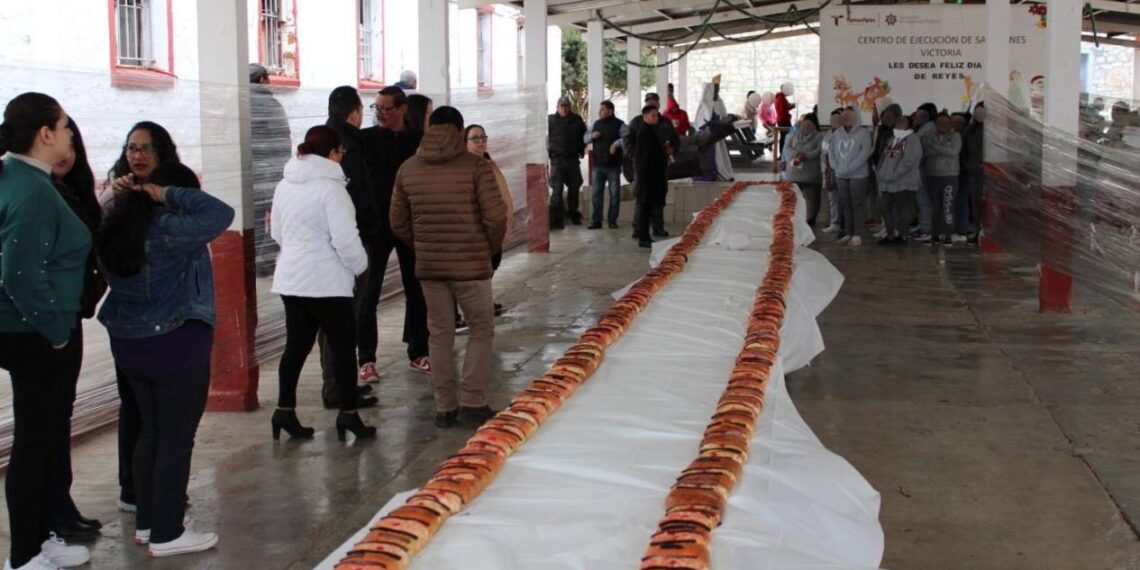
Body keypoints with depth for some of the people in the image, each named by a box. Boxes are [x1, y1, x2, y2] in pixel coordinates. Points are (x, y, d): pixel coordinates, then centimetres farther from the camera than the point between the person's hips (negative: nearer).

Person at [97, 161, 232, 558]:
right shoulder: (169, 229, -19)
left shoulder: (118, 228, 5)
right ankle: (166, 534, 4)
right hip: (176, 344, -9)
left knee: (151, 432, 18)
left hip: (129, 343, 9)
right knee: (177, 439, 0)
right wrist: (172, 195, -16)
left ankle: (146, 522, 25)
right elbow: (220, 214, -25)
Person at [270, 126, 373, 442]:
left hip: (290, 278, 7)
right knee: (343, 345, 3)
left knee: (297, 344, 12)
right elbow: (344, 237, -18)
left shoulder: (285, 185, 9)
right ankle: (348, 413, 6)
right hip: (326, 281, -7)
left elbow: (278, 232, 18)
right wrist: (360, 265, -3)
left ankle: (285, 410, 11)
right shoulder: (330, 187, -15)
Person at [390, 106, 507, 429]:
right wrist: (492, 248, 4)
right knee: (482, 329, 11)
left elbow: (398, 223, 8)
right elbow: (496, 217, -14)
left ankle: (445, 407, 17)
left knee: (440, 335, 13)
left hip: (427, 266, 4)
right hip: (471, 265, -4)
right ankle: (472, 401, 7)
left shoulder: (408, 169, 4)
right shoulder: (476, 166, -9)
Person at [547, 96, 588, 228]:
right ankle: (556, 219, -8)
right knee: (557, 189, -8)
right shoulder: (551, 120, -3)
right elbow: (546, 138, 0)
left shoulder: (577, 119, 6)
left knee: (574, 188, 11)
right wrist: (549, 151, -6)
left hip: (573, 159, 4)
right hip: (557, 159, -3)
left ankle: (573, 214, 26)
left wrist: (581, 150, 12)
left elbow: (584, 136, 18)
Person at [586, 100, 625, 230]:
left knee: (614, 193, 2)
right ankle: (596, 220, 6)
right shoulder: (596, 124, 12)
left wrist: (617, 143, -30)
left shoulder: (619, 124, -5)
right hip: (598, 165, 4)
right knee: (597, 192, 2)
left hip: (613, 165, -4)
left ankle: (612, 220, 10)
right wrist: (592, 135, -4)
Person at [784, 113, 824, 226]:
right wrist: (797, 154, -16)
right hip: (794, 173, 4)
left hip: (811, 173, -4)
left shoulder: (819, 137, 0)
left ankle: (811, 219, 2)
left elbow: (819, 151, -13)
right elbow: (788, 147, 3)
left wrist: (804, 155, -21)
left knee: (812, 197, -2)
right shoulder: (795, 134, 14)